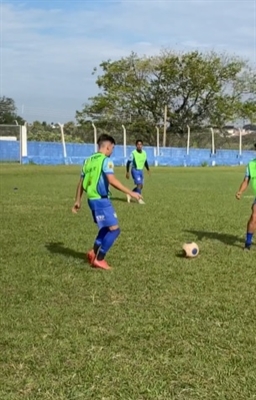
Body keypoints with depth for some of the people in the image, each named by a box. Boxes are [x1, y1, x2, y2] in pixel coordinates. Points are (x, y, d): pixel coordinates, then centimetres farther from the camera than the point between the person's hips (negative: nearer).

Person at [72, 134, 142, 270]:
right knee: (114, 229, -2)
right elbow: (112, 181, -24)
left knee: (106, 227, 24)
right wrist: (131, 193, -22)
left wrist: (78, 201, 25)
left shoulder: (88, 160, 13)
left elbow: (81, 183, 16)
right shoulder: (106, 160, -11)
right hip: (101, 200, -9)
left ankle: (94, 252, 21)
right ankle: (99, 259, 0)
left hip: (92, 199, 9)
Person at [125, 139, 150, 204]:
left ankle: (130, 194, 26)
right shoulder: (133, 153, -14)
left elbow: (145, 162, 17)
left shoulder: (144, 153, 2)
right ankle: (139, 199, -4)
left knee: (141, 186, 8)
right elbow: (128, 162, -10)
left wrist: (148, 169, 12)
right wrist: (127, 172, -13)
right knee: (139, 184, -16)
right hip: (135, 170, -6)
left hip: (141, 171, 7)